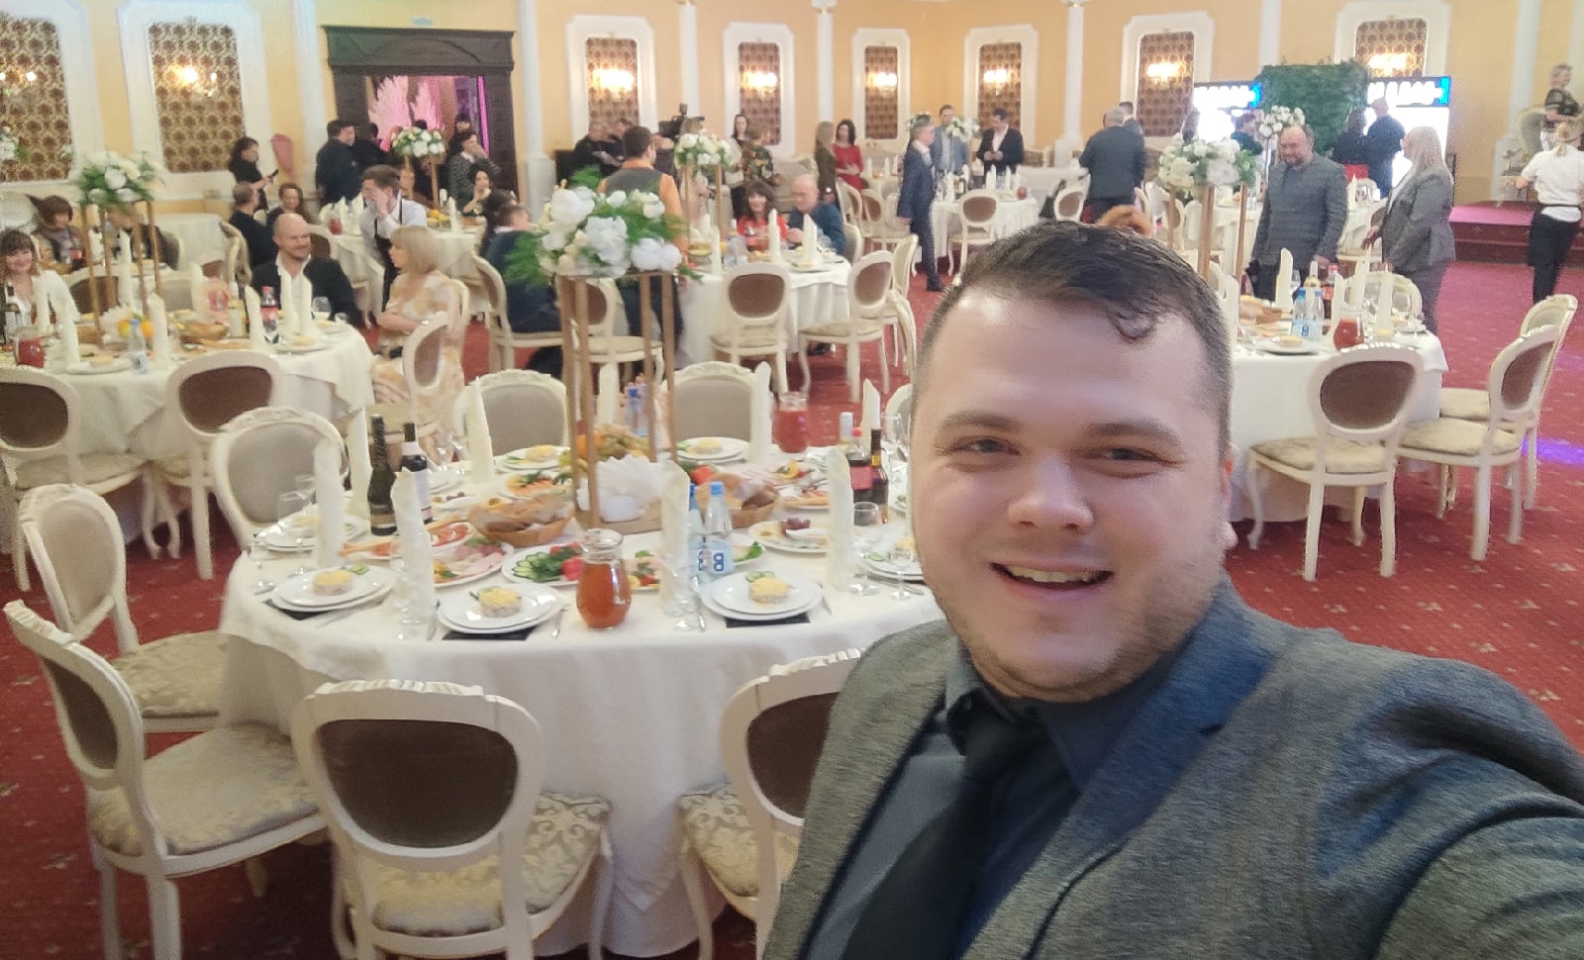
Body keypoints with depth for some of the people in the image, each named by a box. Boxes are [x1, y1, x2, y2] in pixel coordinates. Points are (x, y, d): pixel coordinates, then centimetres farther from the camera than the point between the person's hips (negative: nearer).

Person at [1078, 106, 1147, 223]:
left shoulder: (1096, 138, -4)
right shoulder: (1136, 140, 2)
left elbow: (1083, 162, 4)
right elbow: (1140, 167, 6)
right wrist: (1135, 184, 18)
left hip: (1100, 191, -1)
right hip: (1125, 192, 1)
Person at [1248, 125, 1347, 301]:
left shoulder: (1331, 172, 0)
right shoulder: (1276, 173, 17)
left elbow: (1337, 217, -6)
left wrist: (1324, 254, -16)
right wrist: (1256, 257, 15)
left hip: (1307, 266, -5)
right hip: (1270, 265, 5)